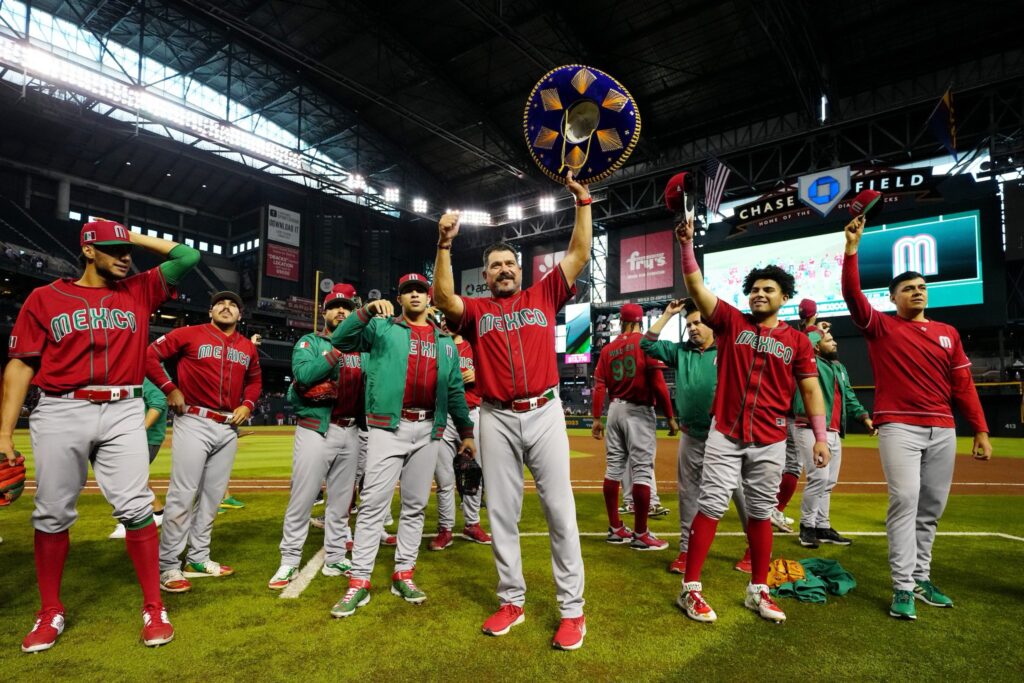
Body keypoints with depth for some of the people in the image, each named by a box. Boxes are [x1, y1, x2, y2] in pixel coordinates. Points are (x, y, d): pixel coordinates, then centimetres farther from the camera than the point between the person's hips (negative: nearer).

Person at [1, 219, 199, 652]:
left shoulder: (139, 292, 12)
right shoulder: (44, 298, 8)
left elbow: (188, 257, 10)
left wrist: (135, 237, 12)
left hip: (123, 412, 0)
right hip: (60, 413, 0)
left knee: (135, 507, -5)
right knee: (52, 514, 6)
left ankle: (153, 607, 4)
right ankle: (50, 612, 24)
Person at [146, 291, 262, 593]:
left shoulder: (248, 347, 12)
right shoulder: (190, 334, -1)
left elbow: (255, 380, 23)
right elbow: (151, 355, -1)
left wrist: (247, 405, 6)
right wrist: (170, 388, -8)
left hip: (229, 428, 5)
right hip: (194, 423, -5)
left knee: (213, 495, 11)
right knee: (183, 494, -6)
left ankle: (198, 559, 23)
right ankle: (168, 566, 5)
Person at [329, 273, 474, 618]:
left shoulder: (445, 340, 15)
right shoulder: (383, 327, 6)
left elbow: (455, 389, 16)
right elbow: (341, 340, -6)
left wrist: (466, 431, 13)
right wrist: (367, 311, -20)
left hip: (428, 430, 4)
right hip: (389, 427, -3)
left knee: (416, 505, 10)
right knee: (373, 503, -4)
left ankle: (403, 574, 21)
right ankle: (359, 581, 3)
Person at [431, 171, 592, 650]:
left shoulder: (543, 297, 10)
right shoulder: (475, 310, 8)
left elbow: (579, 255, 5)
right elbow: (444, 299, -11)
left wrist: (583, 202, 0)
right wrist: (445, 245, -18)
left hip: (544, 412, 0)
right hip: (497, 419, 1)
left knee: (559, 508, 2)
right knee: (502, 512, 8)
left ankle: (572, 608, 12)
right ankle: (512, 601, 24)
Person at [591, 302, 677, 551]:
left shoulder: (608, 349, 8)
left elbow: (600, 386, 4)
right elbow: (658, 383, -13)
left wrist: (596, 418, 8)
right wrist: (670, 417, -7)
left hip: (615, 410, 6)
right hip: (639, 412, -6)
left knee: (613, 468, 10)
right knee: (641, 471, -3)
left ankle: (615, 529, 19)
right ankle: (640, 534, 1)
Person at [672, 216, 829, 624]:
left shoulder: (797, 341, 6)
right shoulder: (731, 321, 4)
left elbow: (811, 388, 6)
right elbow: (696, 287, -5)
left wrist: (820, 436, -1)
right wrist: (687, 246, -17)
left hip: (770, 441, 2)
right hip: (724, 434, -2)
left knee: (760, 513, 12)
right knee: (710, 506, -2)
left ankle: (758, 590, 25)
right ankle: (691, 589, 6)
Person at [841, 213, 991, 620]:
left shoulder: (948, 333, 15)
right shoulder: (881, 327, 2)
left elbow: (963, 384, 13)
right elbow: (852, 295, -13)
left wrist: (981, 430, 8)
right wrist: (852, 248, -20)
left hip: (943, 430, 5)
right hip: (899, 427, -5)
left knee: (932, 507, 10)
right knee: (904, 501, -11)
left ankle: (921, 578, 22)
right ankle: (903, 587, -6)